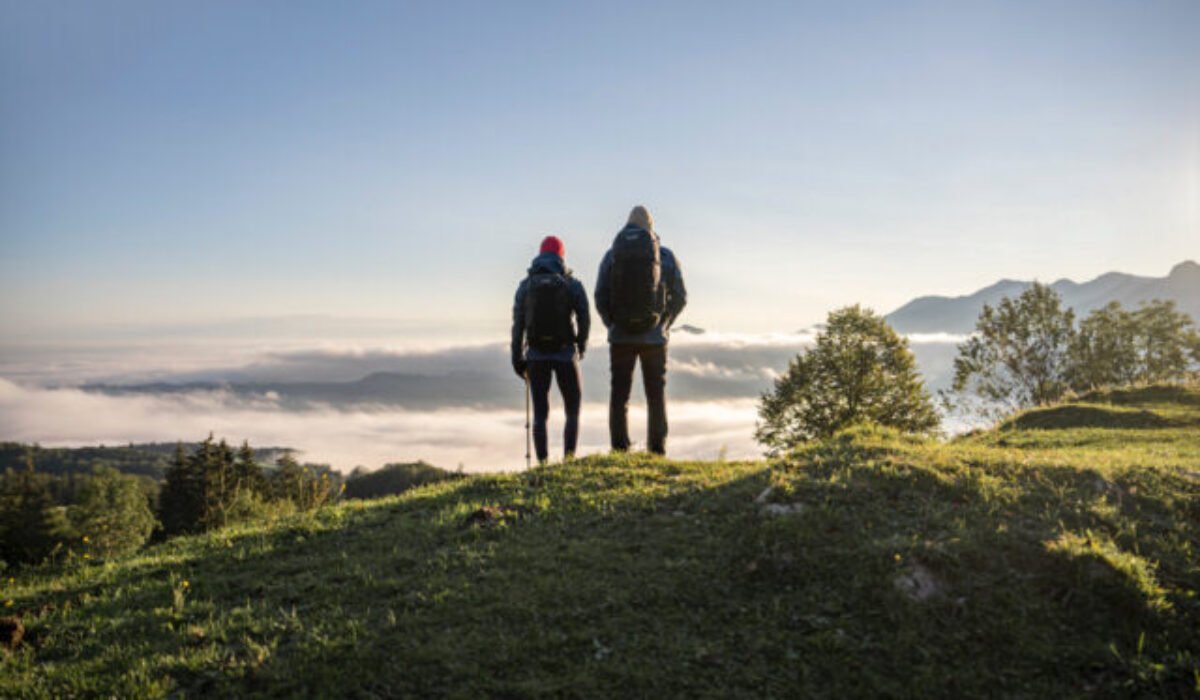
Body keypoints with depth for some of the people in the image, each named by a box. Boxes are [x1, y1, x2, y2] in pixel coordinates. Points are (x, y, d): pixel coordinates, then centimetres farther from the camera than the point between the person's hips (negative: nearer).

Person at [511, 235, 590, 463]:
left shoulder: (526, 285, 4)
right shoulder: (573, 284, -1)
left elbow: (518, 324, 1)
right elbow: (584, 319, -3)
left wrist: (517, 359, 5)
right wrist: (581, 347, 14)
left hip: (536, 355, 2)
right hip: (565, 354, -2)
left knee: (540, 413, 8)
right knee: (573, 410, 10)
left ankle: (542, 462, 4)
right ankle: (569, 457, -4)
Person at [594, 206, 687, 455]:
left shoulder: (611, 255, 1)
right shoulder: (666, 256, 0)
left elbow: (600, 298, -1)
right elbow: (680, 297, 1)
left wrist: (613, 326, 12)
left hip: (620, 338, 0)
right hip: (654, 338, 0)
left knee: (619, 395, 7)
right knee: (656, 397, 9)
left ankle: (620, 451, 4)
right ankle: (657, 451, 9)